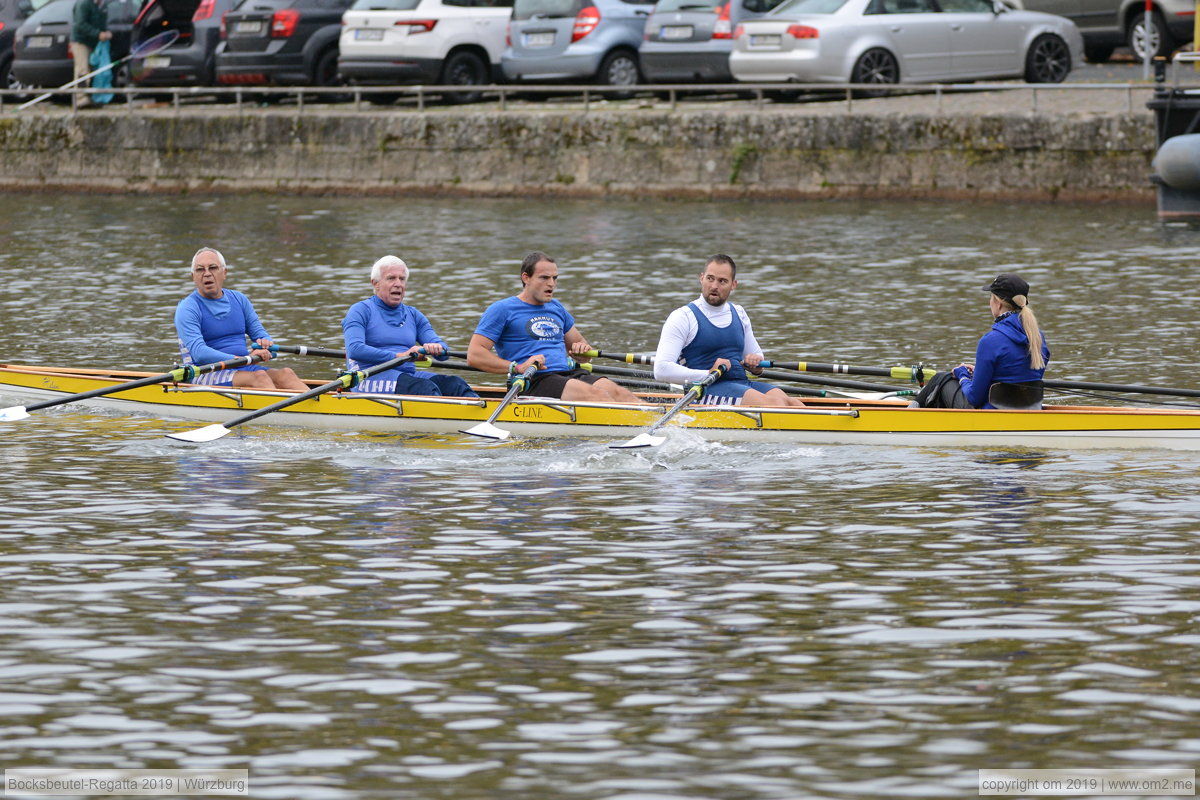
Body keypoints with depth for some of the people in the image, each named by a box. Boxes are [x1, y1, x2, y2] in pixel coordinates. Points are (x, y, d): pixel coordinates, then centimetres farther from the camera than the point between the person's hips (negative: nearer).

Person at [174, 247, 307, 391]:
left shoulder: (239, 299, 16)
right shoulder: (187, 308, -5)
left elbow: (259, 332, 16)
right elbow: (199, 353, -18)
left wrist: (264, 342, -12)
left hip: (242, 370, 6)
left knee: (285, 374, -20)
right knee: (258, 376, -30)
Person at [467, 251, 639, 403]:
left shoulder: (556, 308, 26)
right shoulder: (502, 309, 4)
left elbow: (577, 344, 37)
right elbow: (474, 355, -5)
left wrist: (582, 350, 10)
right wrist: (517, 367, -17)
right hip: (534, 381, -8)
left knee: (617, 392, -21)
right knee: (593, 393, -31)